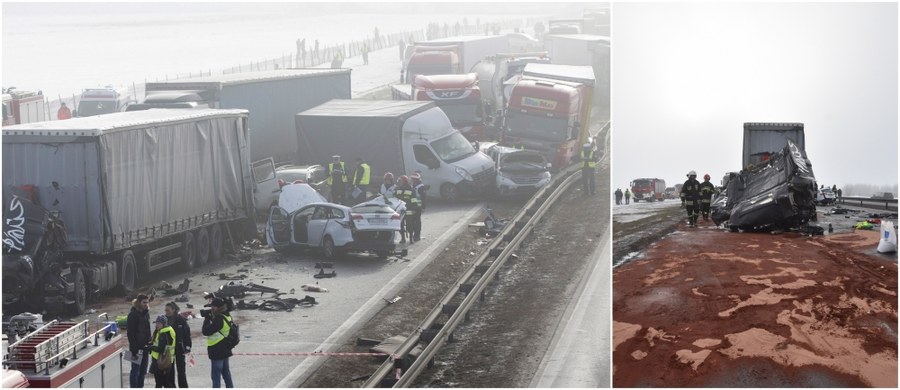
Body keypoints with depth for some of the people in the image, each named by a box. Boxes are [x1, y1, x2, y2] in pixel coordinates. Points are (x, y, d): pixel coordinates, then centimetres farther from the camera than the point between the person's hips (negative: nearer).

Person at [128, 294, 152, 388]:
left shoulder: (146, 313, 10)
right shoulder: (133, 315, -14)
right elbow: (130, 333, -17)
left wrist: (150, 344, 13)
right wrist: (134, 350, -20)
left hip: (145, 347, 8)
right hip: (137, 348, -8)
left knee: (143, 371, 14)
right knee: (135, 371, -2)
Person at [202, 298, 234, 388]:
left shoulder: (219, 319, -23)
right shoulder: (226, 316, 6)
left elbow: (206, 331, -21)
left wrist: (207, 318, -11)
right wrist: (210, 317, 2)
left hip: (217, 351, -10)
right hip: (225, 350, 10)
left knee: (216, 374, -4)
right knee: (226, 372, 21)